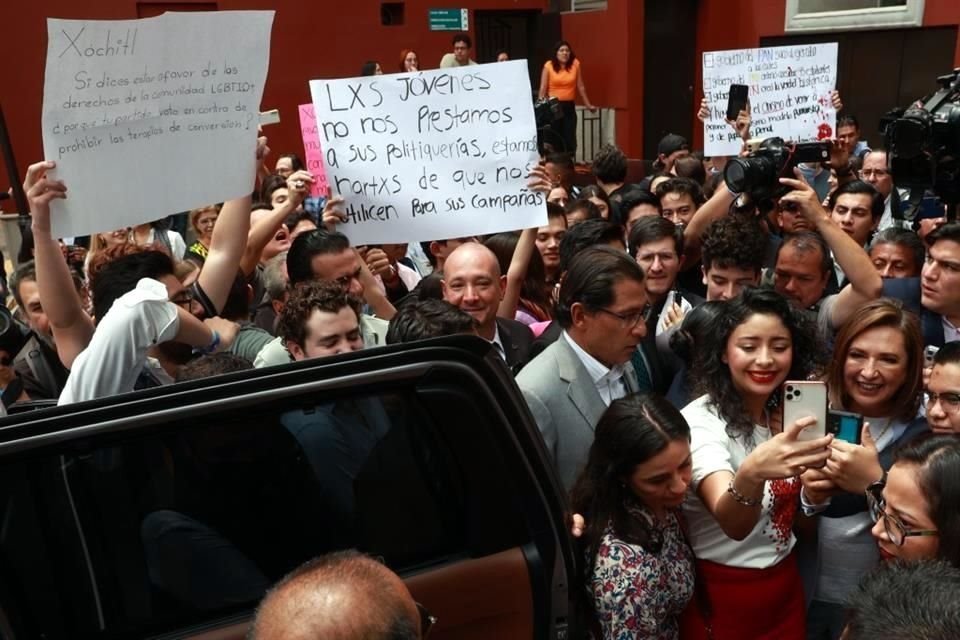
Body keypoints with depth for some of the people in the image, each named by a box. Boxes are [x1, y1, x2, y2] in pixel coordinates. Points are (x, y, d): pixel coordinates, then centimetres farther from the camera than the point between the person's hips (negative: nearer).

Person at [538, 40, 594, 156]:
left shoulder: (575, 64, 2)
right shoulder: (549, 65, -3)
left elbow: (580, 87, 8)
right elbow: (543, 88, -4)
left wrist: (588, 105, 11)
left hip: (569, 106, 2)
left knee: (570, 137, -4)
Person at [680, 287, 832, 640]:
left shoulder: (785, 413, 0)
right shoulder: (701, 422, -21)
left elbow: (790, 511, 9)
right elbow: (733, 526, -36)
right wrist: (751, 473, -55)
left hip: (784, 584, 6)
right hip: (720, 594, -6)